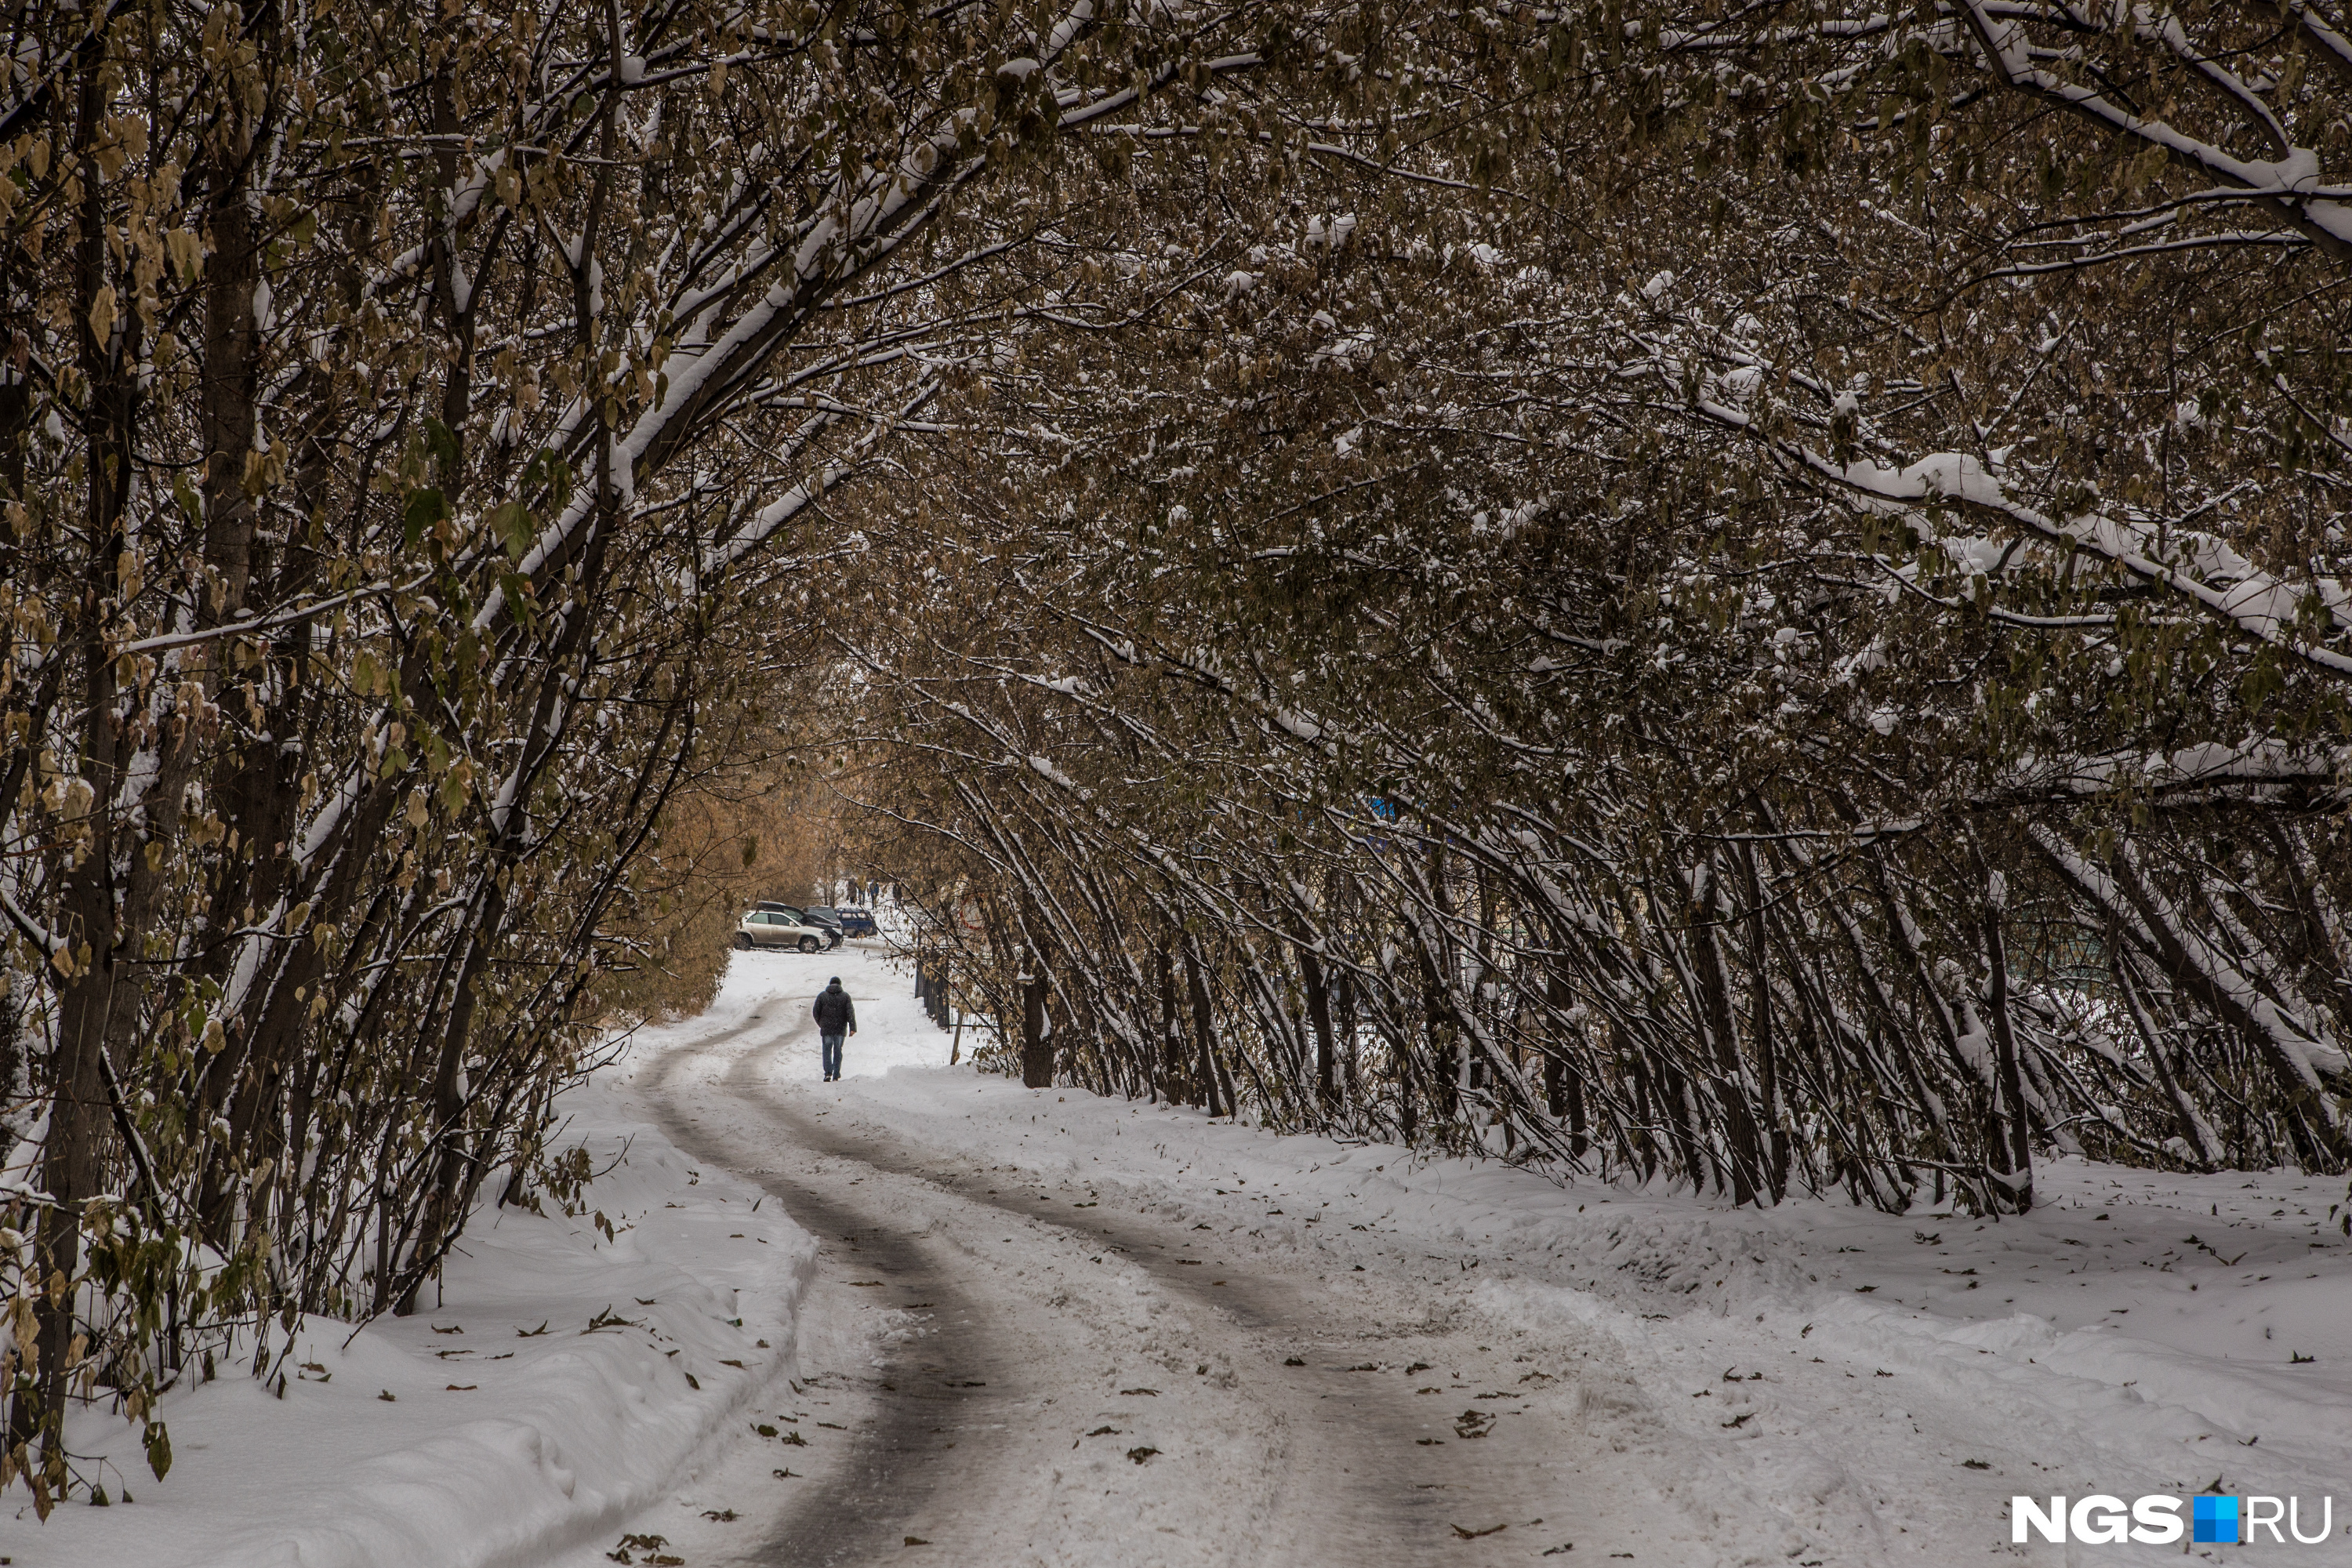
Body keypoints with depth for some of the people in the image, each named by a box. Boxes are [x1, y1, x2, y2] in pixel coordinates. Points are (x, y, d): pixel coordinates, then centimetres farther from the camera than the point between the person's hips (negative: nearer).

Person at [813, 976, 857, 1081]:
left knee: (827, 1050, 8)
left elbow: (816, 1011, 2)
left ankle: (828, 1072, -11)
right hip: (841, 1029, 1)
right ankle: (836, 1075, 10)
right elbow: (850, 1012, -8)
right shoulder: (845, 996, 1)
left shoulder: (822, 995, 3)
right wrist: (853, 1028, -11)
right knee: (838, 1051, 12)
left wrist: (821, 1024, 18)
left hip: (826, 1029, 0)